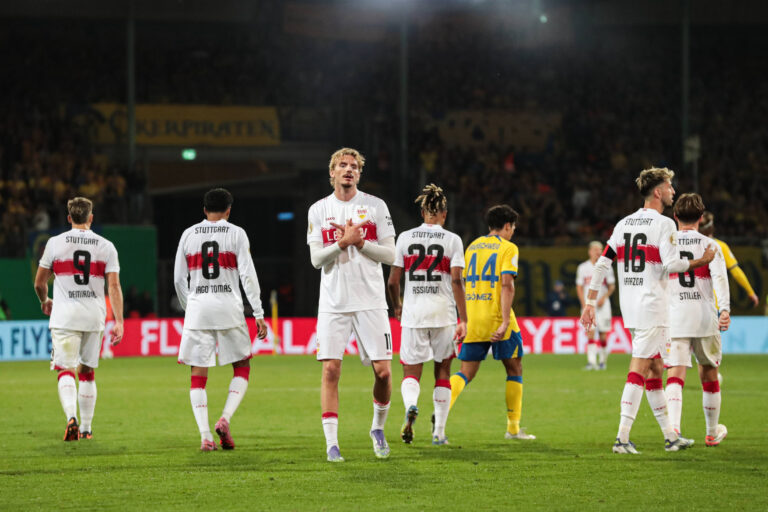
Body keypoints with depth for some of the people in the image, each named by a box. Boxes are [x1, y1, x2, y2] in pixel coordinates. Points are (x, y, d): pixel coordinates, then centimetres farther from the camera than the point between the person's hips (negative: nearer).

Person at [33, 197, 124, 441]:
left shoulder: (55, 243, 0)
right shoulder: (106, 246, 3)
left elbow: (39, 283, 7)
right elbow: (114, 286, -3)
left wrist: (45, 301, 27)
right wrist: (119, 322, -4)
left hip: (65, 317, -2)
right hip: (94, 317, 2)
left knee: (66, 371, -4)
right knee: (87, 372, 15)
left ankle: (71, 418, -28)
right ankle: (86, 427, 19)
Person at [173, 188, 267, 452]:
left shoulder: (189, 235, 8)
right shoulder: (236, 233, 1)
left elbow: (179, 279, 9)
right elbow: (248, 275, -5)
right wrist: (258, 314, -3)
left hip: (197, 308, 2)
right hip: (228, 305, -2)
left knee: (198, 375, 4)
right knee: (242, 368, 12)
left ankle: (205, 436, -7)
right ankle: (225, 418, -9)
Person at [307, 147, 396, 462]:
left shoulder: (375, 206, 4)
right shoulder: (318, 210, 7)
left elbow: (390, 255, 1)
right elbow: (316, 259, -1)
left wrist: (360, 243, -12)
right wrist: (343, 243, -16)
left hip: (370, 302, 0)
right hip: (333, 303, 0)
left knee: (383, 371, -4)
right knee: (330, 369, -8)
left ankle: (378, 427, 21)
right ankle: (331, 443, -3)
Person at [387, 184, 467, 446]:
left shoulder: (405, 238, 3)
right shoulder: (452, 240, -1)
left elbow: (392, 281, 2)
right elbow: (456, 281, -9)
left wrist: (397, 307, 21)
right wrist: (463, 320, -8)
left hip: (413, 314, 0)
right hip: (443, 315, 0)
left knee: (411, 373, 6)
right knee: (442, 371, 15)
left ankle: (410, 407, -27)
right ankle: (439, 432, 16)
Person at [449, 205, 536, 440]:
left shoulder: (472, 247, 15)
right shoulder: (508, 248, -3)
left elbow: (462, 283, 16)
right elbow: (507, 285, -15)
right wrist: (505, 321, -20)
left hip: (473, 317, 5)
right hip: (496, 316, -5)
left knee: (466, 372, 5)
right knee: (514, 370, 12)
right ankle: (513, 427, 13)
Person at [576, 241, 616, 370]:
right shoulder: (583, 267, 6)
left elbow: (612, 286, 6)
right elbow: (579, 287, 9)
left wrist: (604, 297, -11)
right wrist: (584, 304, -2)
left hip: (602, 305, 0)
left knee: (603, 334, 1)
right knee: (591, 332, -12)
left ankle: (602, 360, 15)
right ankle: (591, 361, -18)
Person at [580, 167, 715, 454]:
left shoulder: (624, 223, 12)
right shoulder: (664, 224, -9)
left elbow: (602, 264, 9)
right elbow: (671, 263, -19)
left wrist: (590, 302, 11)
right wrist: (701, 262, -3)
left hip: (630, 308, 8)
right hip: (652, 306, -8)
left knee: (654, 369, 13)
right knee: (639, 370, -9)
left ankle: (670, 436, 18)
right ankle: (622, 438, -14)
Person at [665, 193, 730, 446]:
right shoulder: (709, 245, 2)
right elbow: (719, 278, -14)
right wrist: (725, 309, -24)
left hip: (674, 318, 0)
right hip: (705, 317, 0)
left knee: (675, 376, -8)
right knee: (709, 375, 17)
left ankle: (673, 428, -31)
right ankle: (712, 432, 30)